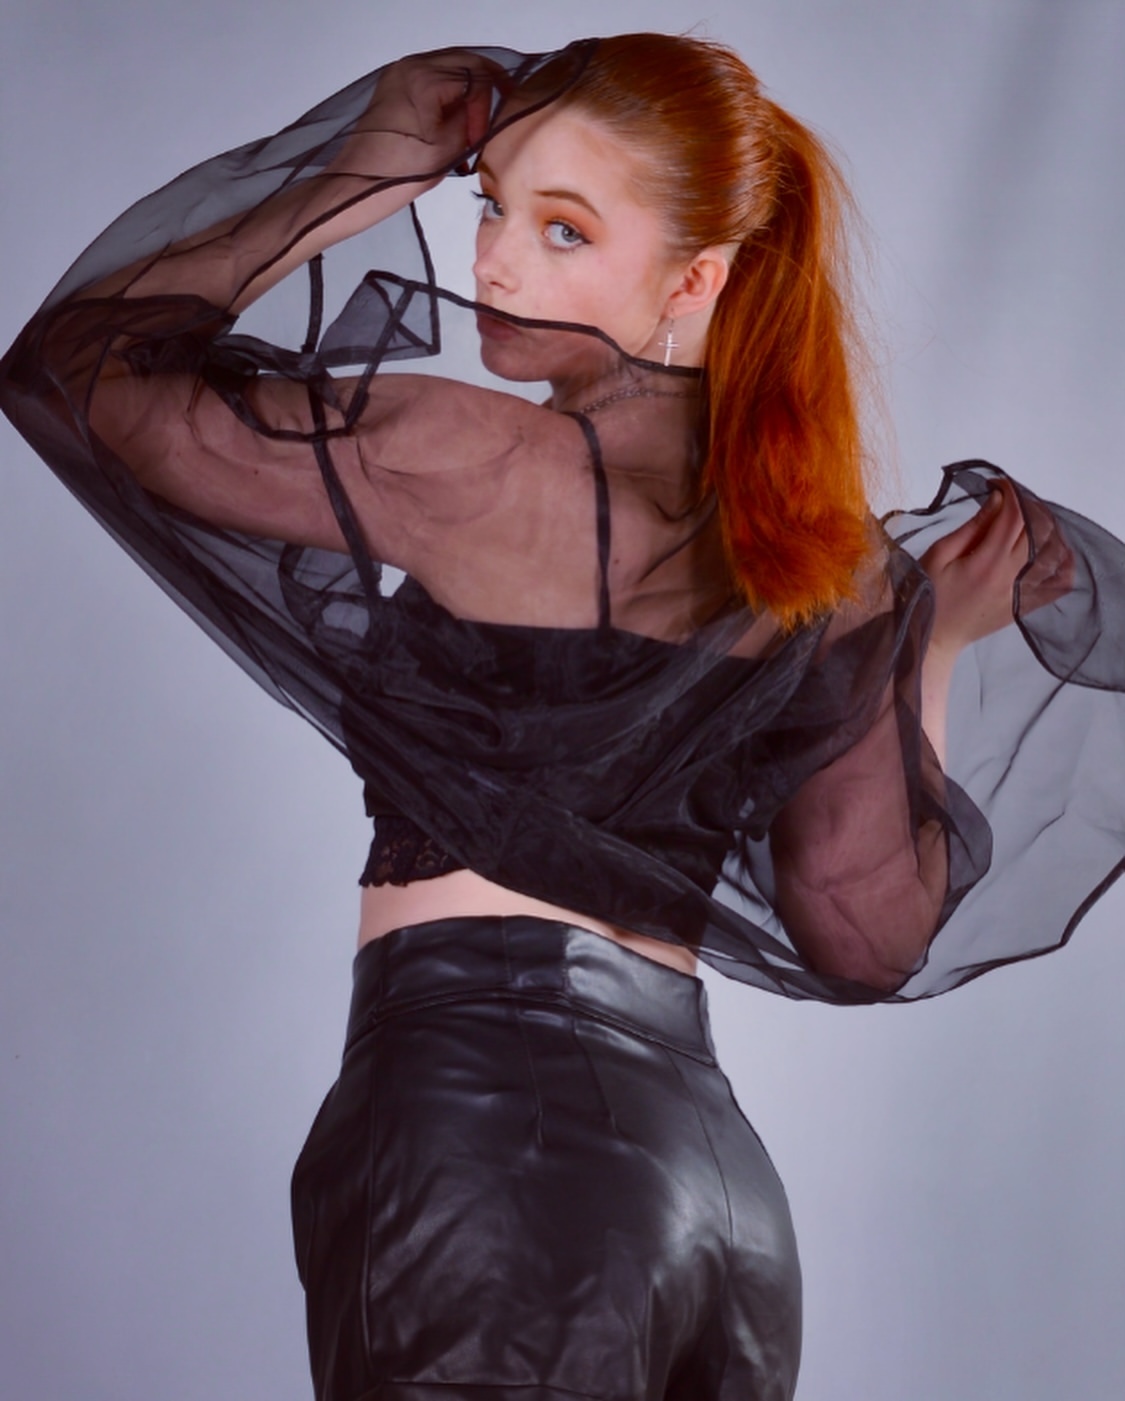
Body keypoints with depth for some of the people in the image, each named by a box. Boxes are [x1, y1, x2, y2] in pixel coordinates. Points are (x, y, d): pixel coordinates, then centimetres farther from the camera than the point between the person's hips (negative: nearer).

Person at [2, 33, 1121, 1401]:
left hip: (483, 1126, -7)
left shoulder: (480, 465, -10)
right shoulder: (834, 562, 8)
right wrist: (935, 649, 17)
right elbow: (870, 937, 12)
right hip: (712, 1156, 7)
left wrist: (359, 181, 4)